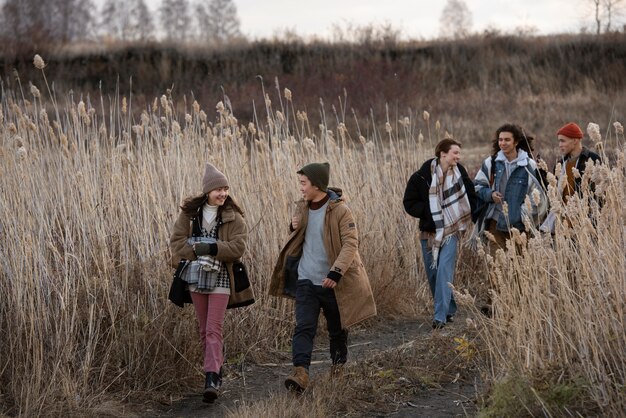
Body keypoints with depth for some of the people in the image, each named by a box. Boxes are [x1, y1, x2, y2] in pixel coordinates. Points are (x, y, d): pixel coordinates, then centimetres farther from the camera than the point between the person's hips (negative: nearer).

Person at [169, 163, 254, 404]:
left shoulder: (233, 217, -5)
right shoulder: (190, 213, 2)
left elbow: (238, 247, -15)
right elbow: (177, 241, -2)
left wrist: (209, 248, -23)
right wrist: (197, 252, -18)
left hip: (220, 278, -3)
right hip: (195, 276, 4)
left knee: (213, 329, -11)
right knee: (204, 329, 12)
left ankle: (211, 379, -17)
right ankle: (216, 369, 26)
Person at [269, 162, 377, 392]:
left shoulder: (340, 210, -14)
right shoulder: (303, 208, 6)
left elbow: (351, 243, -18)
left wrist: (336, 272, -28)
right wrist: (294, 227, -2)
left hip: (332, 282, -4)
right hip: (306, 280, 4)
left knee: (337, 328, 13)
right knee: (304, 328, -10)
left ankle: (338, 366, 34)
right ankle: (300, 373, -20)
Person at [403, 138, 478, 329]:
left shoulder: (460, 173, -3)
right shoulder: (422, 176, -9)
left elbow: (471, 198, 11)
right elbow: (409, 203, -4)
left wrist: (467, 218, -2)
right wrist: (428, 211, -16)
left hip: (451, 231, -1)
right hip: (429, 231, 1)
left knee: (445, 270, -15)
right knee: (432, 272, 7)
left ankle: (441, 316, -17)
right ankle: (449, 309, 26)